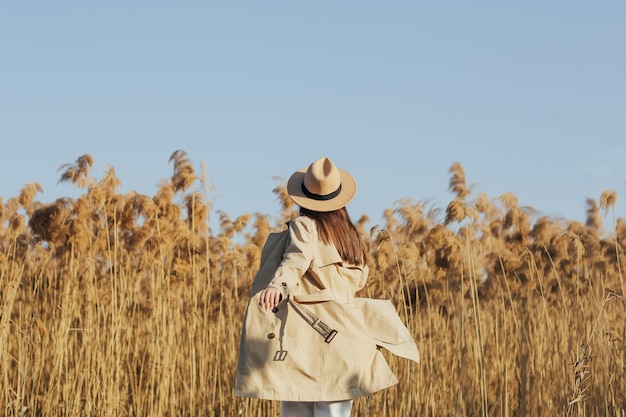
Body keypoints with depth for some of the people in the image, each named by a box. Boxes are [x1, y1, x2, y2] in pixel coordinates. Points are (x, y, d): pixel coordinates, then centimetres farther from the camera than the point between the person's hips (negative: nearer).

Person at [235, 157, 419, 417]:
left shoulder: (303, 226, -3)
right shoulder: (351, 234, 13)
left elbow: (296, 259, -23)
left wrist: (278, 285, -40)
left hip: (301, 335, -4)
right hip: (341, 333, 5)